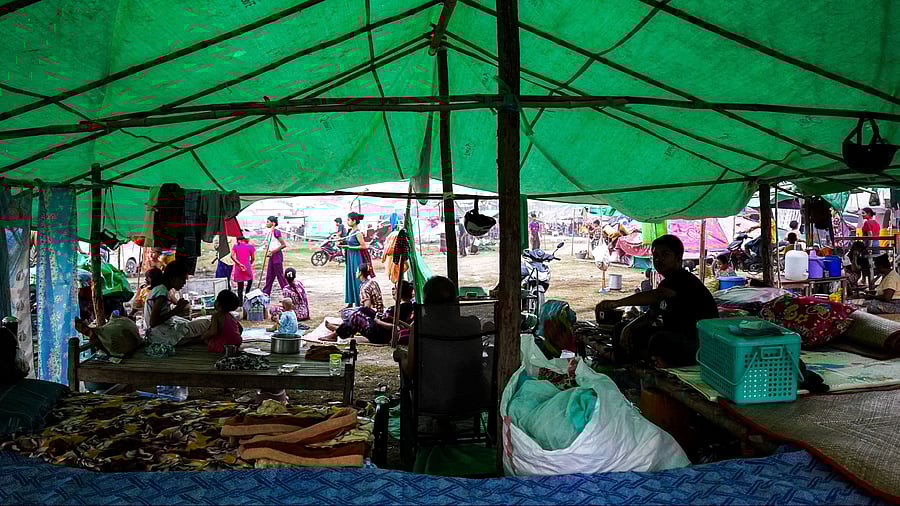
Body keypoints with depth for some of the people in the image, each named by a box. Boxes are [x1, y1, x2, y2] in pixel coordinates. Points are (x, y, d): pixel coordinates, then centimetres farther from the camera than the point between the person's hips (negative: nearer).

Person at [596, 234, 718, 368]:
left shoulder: (685, 280, -19)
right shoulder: (665, 284, 12)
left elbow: (656, 295, -38)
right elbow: (650, 316, 14)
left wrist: (618, 302, -49)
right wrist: (628, 328, -6)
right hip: (673, 335, 9)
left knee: (659, 340, -40)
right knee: (621, 329, 6)